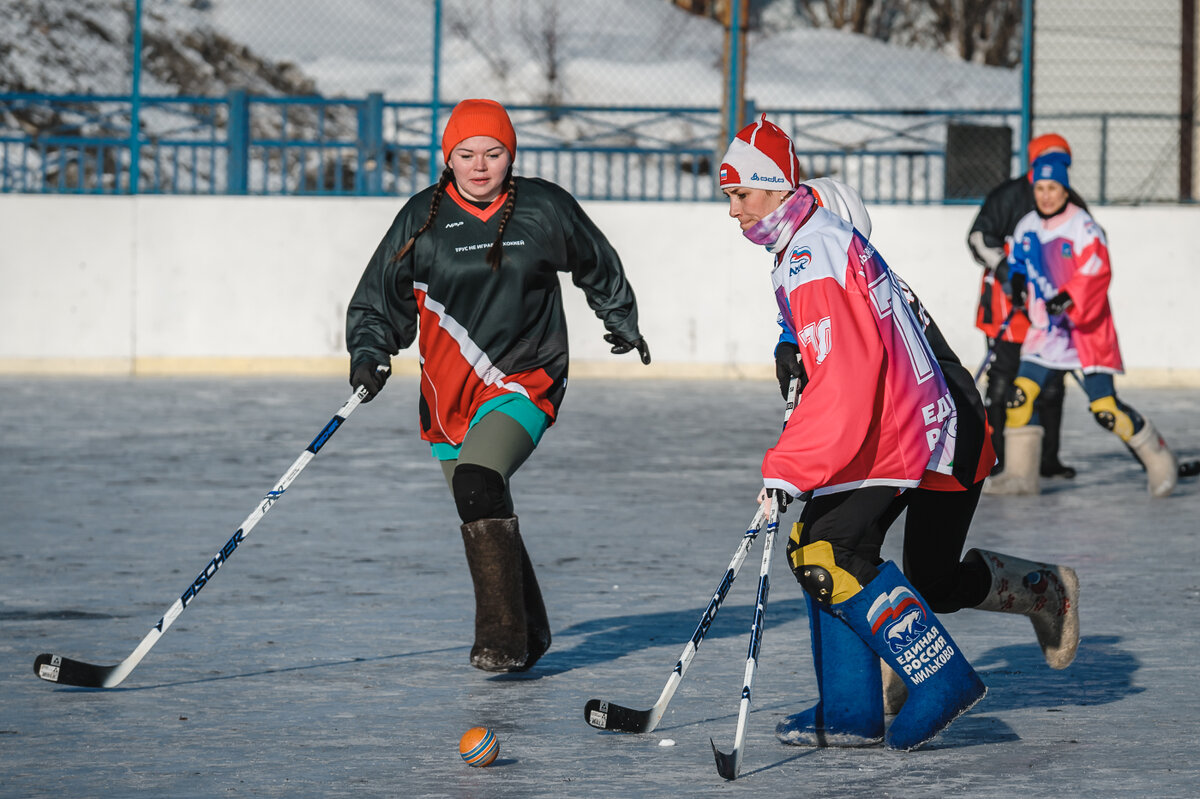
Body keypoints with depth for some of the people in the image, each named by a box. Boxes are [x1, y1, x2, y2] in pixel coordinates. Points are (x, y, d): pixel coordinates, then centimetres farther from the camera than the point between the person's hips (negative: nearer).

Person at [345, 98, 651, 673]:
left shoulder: (544, 209, -3)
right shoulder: (422, 219, -1)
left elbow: (598, 266, 17)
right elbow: (381, 298, 6)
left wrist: (623, 321, 32)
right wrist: (369, 354, -13)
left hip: (524, 382, -4)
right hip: (450, 393, 4)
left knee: (479, 483, -27)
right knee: (482, 520, 12)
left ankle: (503, 639, -26)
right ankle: (529, 636, 32)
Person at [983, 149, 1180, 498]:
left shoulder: (1082, 226, -15)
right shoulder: (1027, 227, 6)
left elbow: (1097, 273, -21)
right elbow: (1018, 261, 21)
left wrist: (1068, 298, -34)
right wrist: (1018, 283, 0)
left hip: (1087, 326, -6)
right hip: (1046, 325, 6)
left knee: (1105, 408, -10)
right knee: (1022, 393, -6)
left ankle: (1160, 461, 6)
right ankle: (1021, 475, 2)